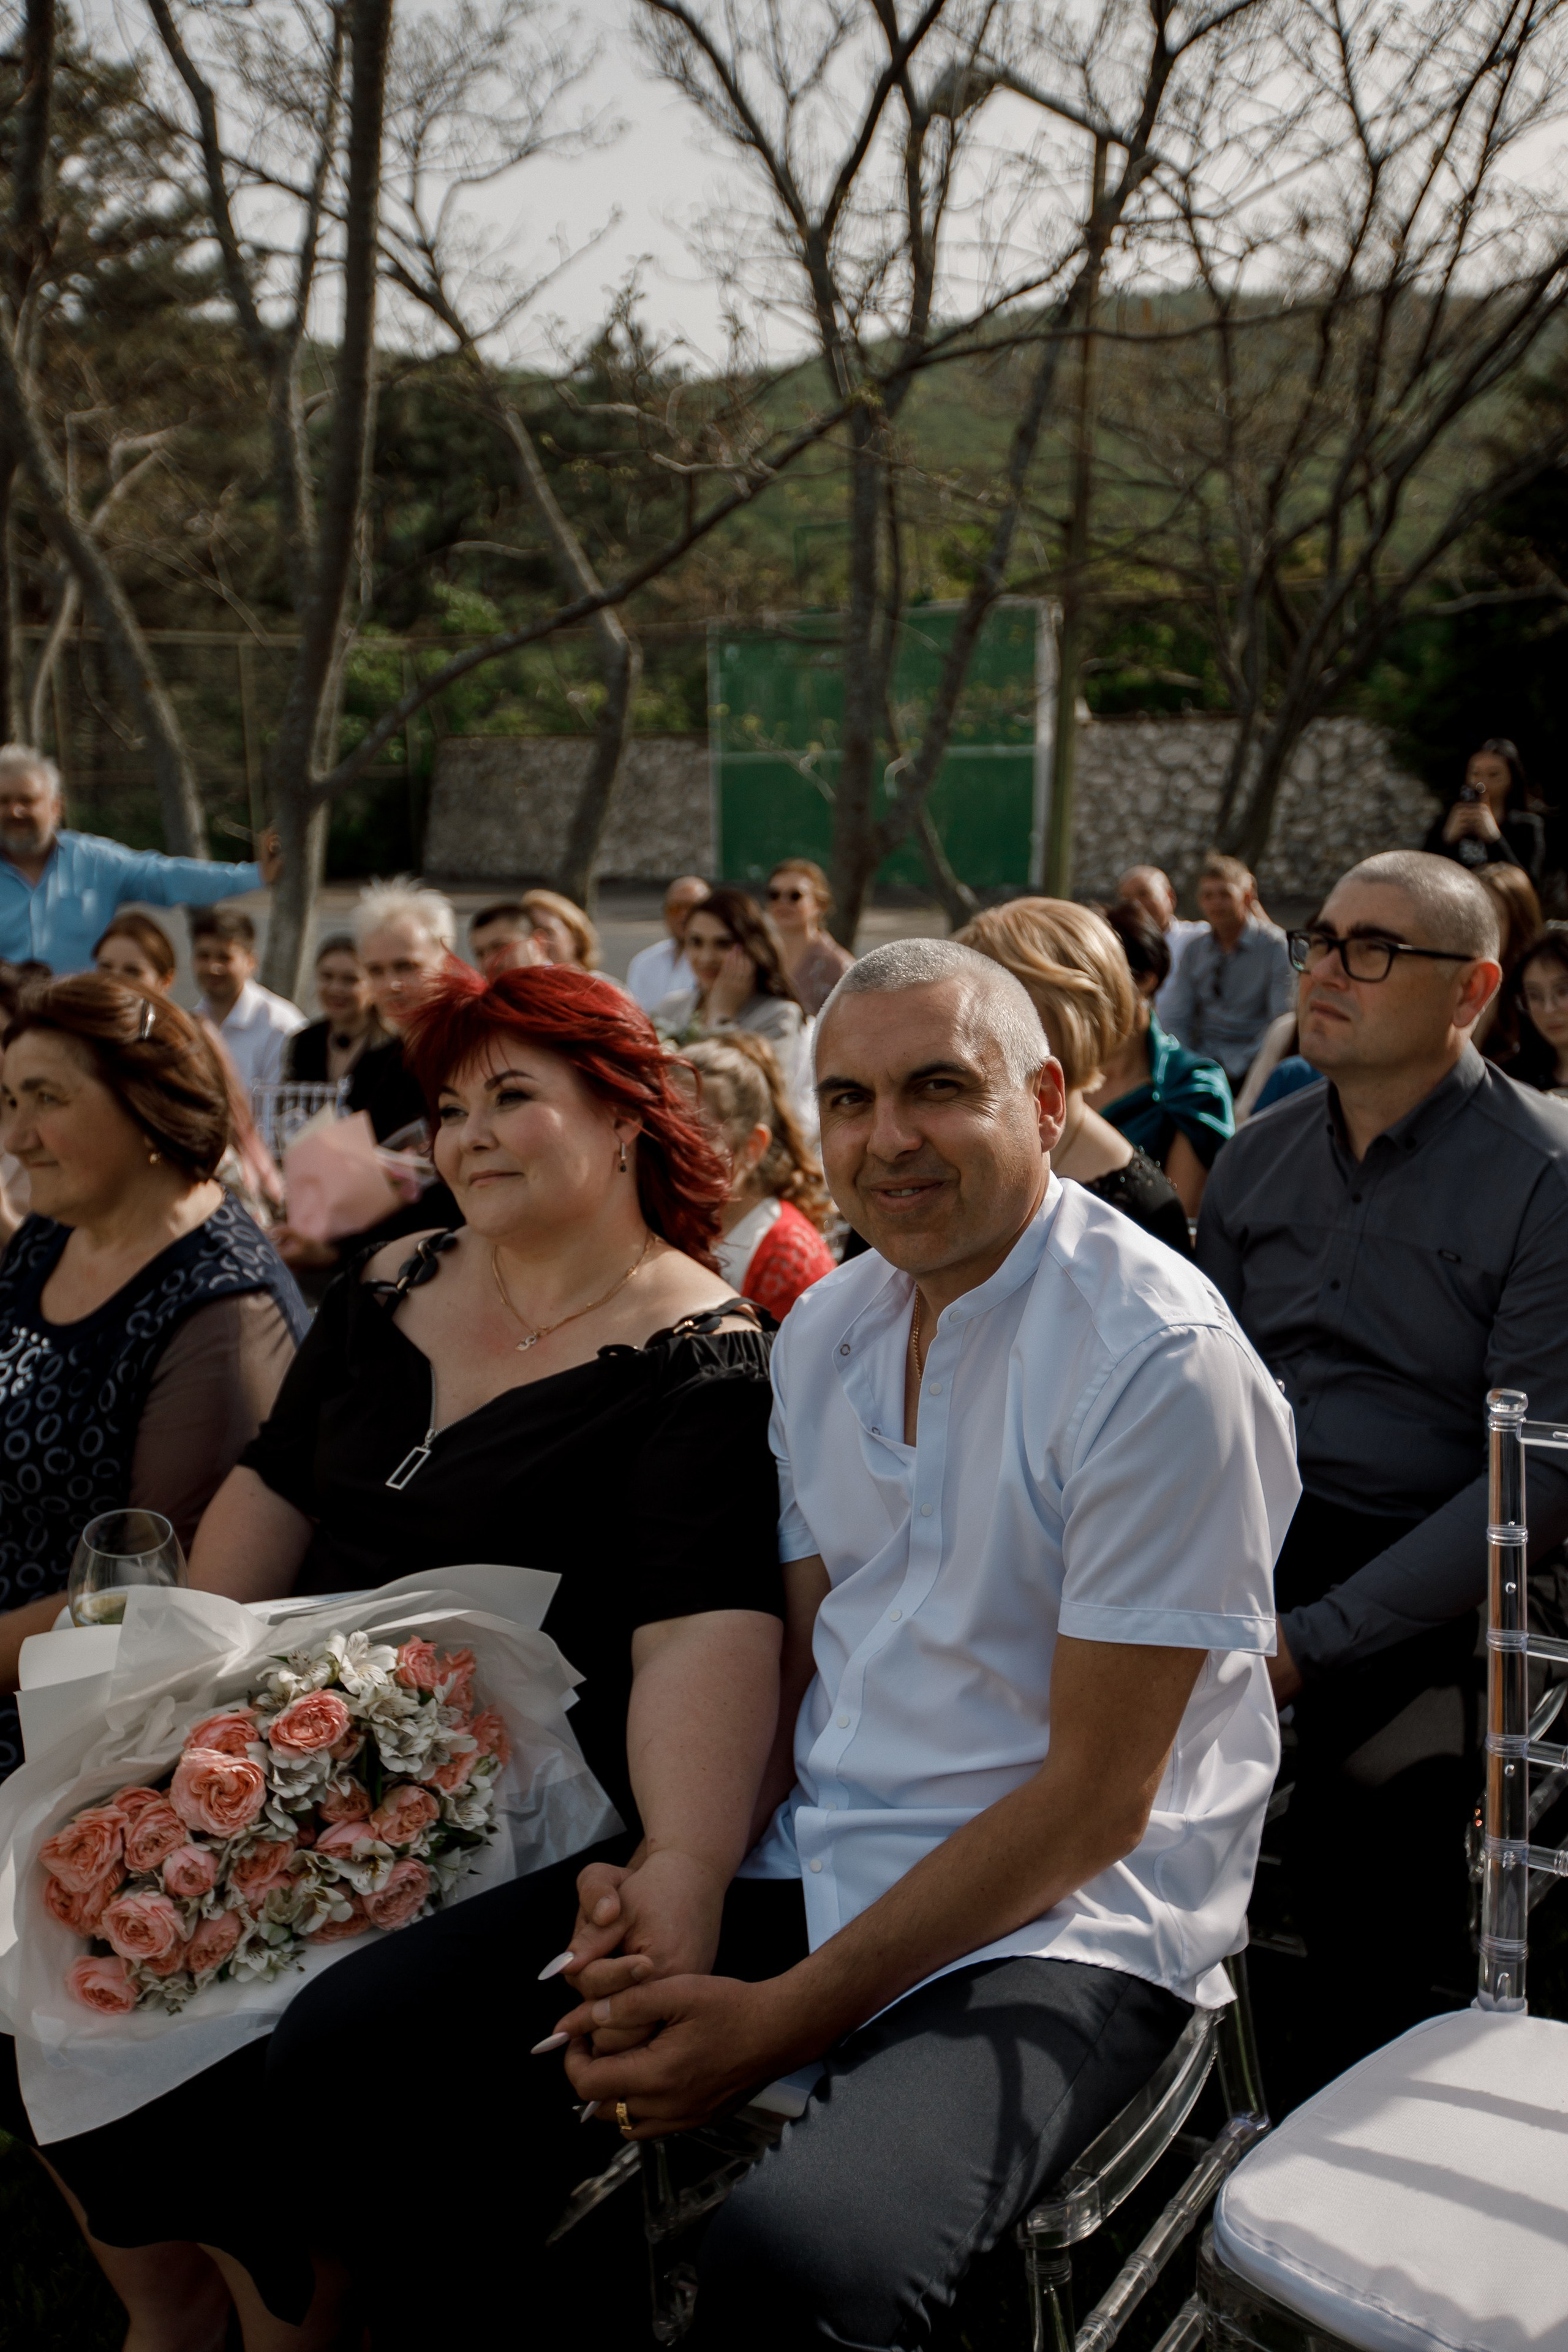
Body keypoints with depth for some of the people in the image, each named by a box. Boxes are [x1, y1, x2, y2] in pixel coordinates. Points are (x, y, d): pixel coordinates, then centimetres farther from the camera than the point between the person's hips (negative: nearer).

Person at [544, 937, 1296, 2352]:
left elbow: (1096, 1796, -16)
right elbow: (797, 1659, 13)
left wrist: (785, 2020, -19)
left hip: (1062, 1921, -7)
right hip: (808, 1866, 7)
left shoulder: (1164, 1361, -15)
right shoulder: (824, 1328, 8)